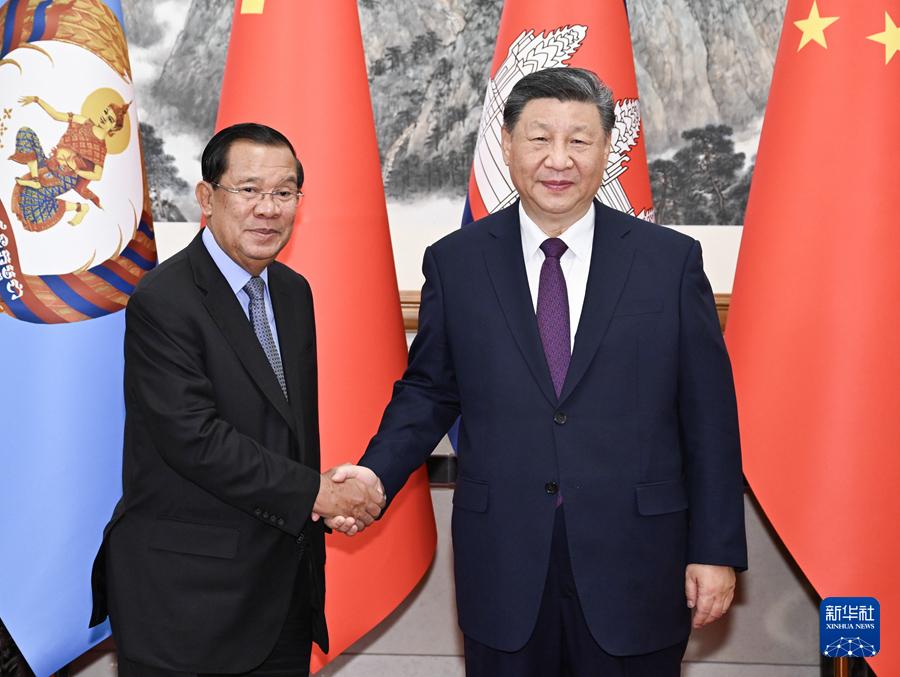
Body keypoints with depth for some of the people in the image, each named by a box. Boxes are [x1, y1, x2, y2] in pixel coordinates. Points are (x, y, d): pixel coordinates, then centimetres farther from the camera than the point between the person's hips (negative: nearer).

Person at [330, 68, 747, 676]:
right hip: (502, 568, 1)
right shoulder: (455, 262, 1)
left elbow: (708, 416, 0)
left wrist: (717, 551, -1)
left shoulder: (672, 260, -2)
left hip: (634, 569, 0)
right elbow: (428, 390, 8)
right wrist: (377, 473, -10)